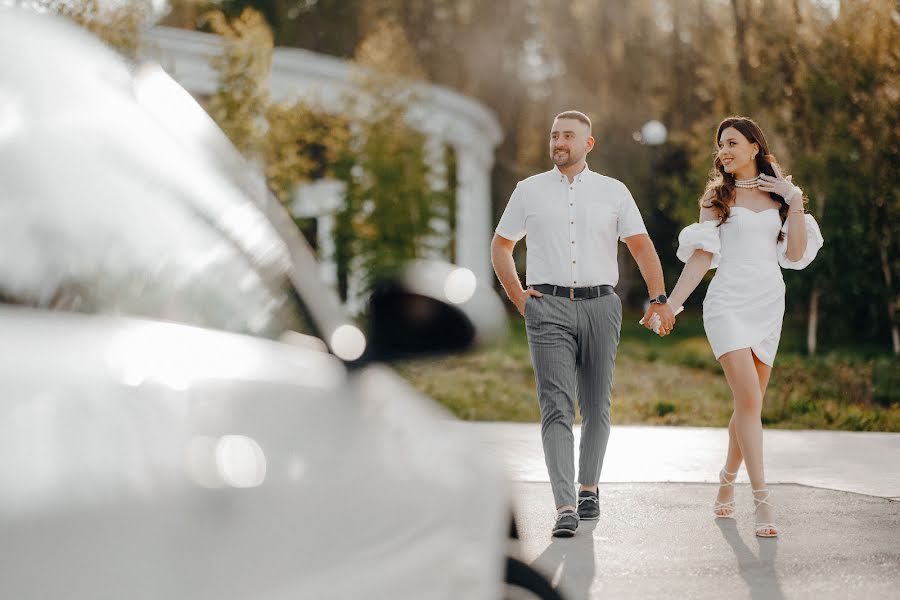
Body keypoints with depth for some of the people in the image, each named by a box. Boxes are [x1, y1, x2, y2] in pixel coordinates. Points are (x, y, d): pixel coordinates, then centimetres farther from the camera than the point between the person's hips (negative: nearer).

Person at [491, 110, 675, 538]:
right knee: (557, 407, -12)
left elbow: (642, 247, 6)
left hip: (600, 306, 1)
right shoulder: (530, 190, 9)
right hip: (549, 308, -1)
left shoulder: (613, 192, 8)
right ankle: (565, 507, -17)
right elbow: (501, 246, 15)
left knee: (596, 406, 8)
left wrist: (659, 298, -6)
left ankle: (588, 488, 25)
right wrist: (518, 298, 5)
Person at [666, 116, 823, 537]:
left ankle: (727, 483, 26)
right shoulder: (716, 196, 7)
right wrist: (671, 303, -5)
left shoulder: (779, 193, 13)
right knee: (749, 398, -16)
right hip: (729, 302, -3)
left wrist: (795, 202, 0)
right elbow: (702, 256, 3)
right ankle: (762, 501, -17)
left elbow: (797, 255, 7)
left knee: (749, 403, 6)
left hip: (769, 303, 3)